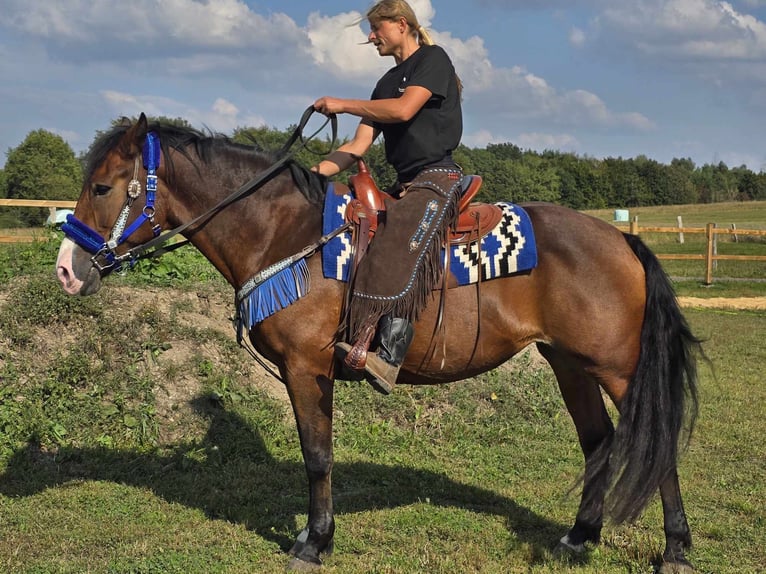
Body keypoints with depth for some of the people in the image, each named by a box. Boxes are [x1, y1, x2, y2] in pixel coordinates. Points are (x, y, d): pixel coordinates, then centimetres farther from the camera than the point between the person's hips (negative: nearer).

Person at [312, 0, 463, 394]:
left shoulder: (433, 59, -1)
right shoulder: (388, 82, 22)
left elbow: (404, 110, -19)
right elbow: (358, 147, 15)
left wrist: (343, 104, -10)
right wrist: (317, 171, 0)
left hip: (437, 177, -10)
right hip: (404, 184, 10)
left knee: (398, 244, -32)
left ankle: (386, 358, -45)